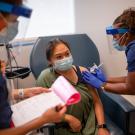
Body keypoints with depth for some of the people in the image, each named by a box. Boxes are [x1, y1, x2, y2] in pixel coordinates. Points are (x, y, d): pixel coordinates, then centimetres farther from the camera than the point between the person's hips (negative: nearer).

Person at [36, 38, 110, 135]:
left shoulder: (82, 72, -1)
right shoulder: (46, 77, -11)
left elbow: (96, 101, 1)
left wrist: (102, 127, -10)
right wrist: (68, 118, -14)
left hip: (91, 123, 3)